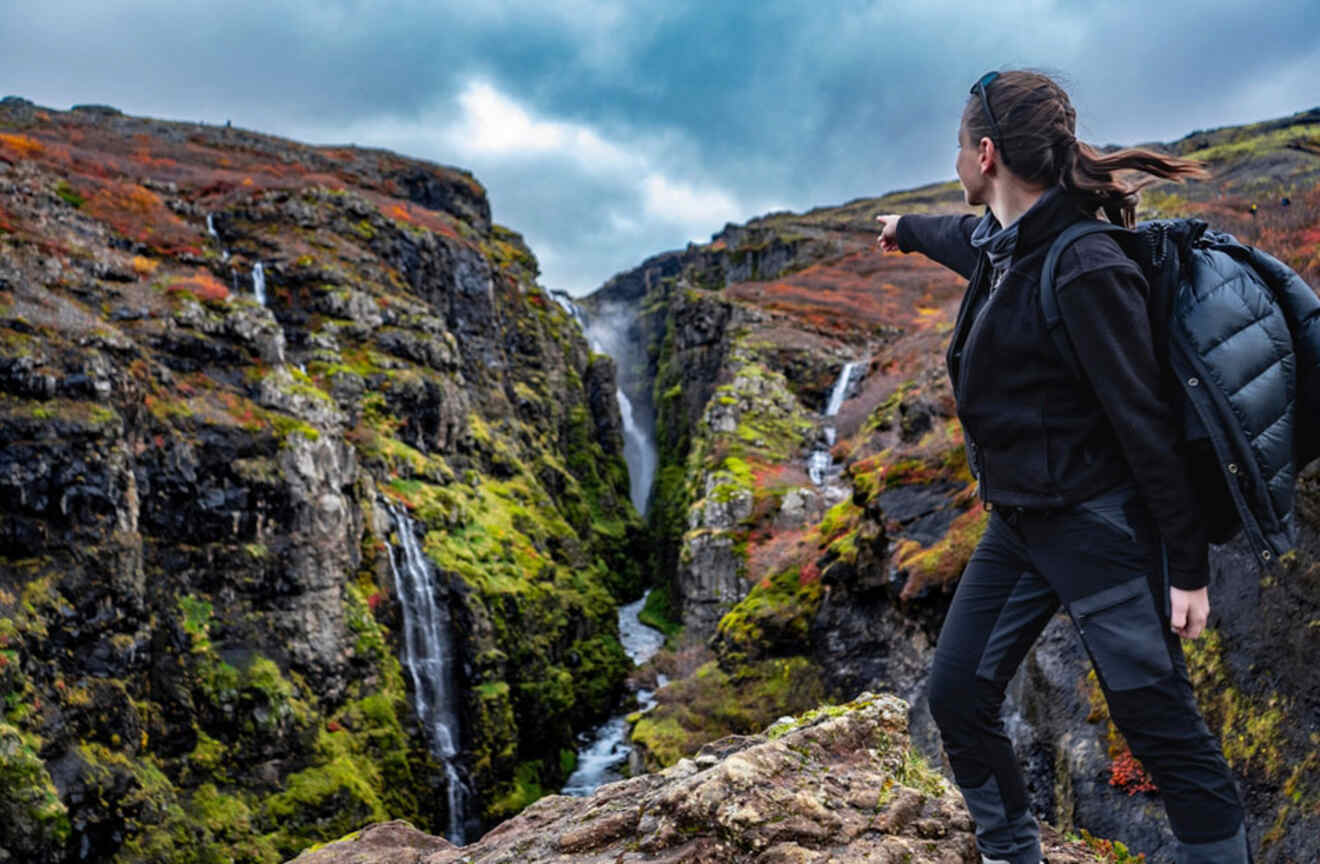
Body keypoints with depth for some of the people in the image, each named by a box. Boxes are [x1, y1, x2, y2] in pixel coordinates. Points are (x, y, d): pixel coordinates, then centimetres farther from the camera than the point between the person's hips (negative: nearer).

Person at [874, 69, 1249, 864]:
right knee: (958, 694, 10)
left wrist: (1189, 568, -15)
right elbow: (964, 236, 32)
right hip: (1018, 523, 9)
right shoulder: (1000, 243, 5)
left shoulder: (1082, 270, -21)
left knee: (1163, 728, -2)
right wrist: (907, 228, 54)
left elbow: (1149, 425, -19)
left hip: (1097, 524, -9)